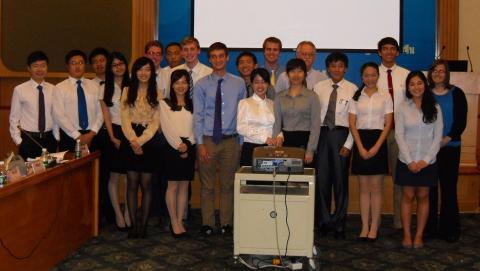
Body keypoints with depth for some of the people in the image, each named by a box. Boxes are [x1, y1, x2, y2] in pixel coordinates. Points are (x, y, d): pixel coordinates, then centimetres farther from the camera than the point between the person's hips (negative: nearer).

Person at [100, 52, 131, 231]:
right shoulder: (105, 88, 3)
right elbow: (106, 115, 0)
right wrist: (113, 137, -8)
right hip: (114, 133, -2)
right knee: (114, 177, 2)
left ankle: (128, 212, 12)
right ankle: (118, 215, 11)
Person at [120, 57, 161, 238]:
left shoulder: (156, 93, 4)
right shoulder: (127, 91, 7)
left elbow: (155, 122, -2)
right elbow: (124, 118, 0)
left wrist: (140, 141, -11)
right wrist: (133, 140, -12)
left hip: (149, 141, -1)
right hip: (130, 141, 1)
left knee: (146, 184, 1)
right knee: (132, 183, 2)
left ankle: (144, 225, 8)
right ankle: (133, 225, 8)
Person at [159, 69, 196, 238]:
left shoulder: (192, 105, 13)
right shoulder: (165, 104, 3)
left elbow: (195, 127, 6)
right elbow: (166, 127, -6)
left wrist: (187, 145, -8)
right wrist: (178, 145, -12)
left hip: (189, 147, 3)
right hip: (172, 147, -3)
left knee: (184, 186, 4)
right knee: (173, 185, -2)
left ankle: (180, 221, 10)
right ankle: (174, 222, 4)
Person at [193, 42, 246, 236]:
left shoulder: (238, 84, 5)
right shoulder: (201, 85, 1)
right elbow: (197, 116, -2)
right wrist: (200, 144, -9)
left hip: (230, 140, 1)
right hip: (208, 140, -1)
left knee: (228, 184, 8)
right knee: (207, 185, 6)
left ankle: (226, 223, 18)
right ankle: (207, 224, 16)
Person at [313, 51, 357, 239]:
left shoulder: (353, 89, 1)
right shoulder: (319, 87, 6)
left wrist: (348, 144, -7)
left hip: (341, 135, -1)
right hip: (321, 134, 1)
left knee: (340, 179, 4)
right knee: (321, 178, 4)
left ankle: (339, 224, 17)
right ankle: (323, 221, 18)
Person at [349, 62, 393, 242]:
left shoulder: (385, 97, 3)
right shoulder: (356, 97, 7)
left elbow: (388, 124, -1)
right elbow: (352, 123, 1)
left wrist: (376, 147, -11)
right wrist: (361, 147, -9)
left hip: (378, 141, -1)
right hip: (360, 141, 2)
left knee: (376, 188, 0)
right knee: (363, 188, 5)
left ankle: (374, 228, 6)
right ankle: (364, 227, 9)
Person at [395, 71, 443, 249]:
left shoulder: (434, 108, 2)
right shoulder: (402, 108, -1)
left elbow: (438, 137, 0)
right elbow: (399, 135, -4)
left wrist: (425, 160, -9)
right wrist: (410, 161, -11)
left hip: (427, 162, 1)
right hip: (407, 161, -1)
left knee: (423, 197, 7)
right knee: (407, 197, 4)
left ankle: (419, 235, 15)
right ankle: (407, 235, 13)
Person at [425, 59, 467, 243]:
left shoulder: (456, 94, 3)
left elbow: (461, 121, -1)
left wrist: (445, 140, -11)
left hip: (450, 147, -1)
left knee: (448, 187, 0)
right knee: (429, 187, 3)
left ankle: (449, 229, 9)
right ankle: (429, 226, 13)